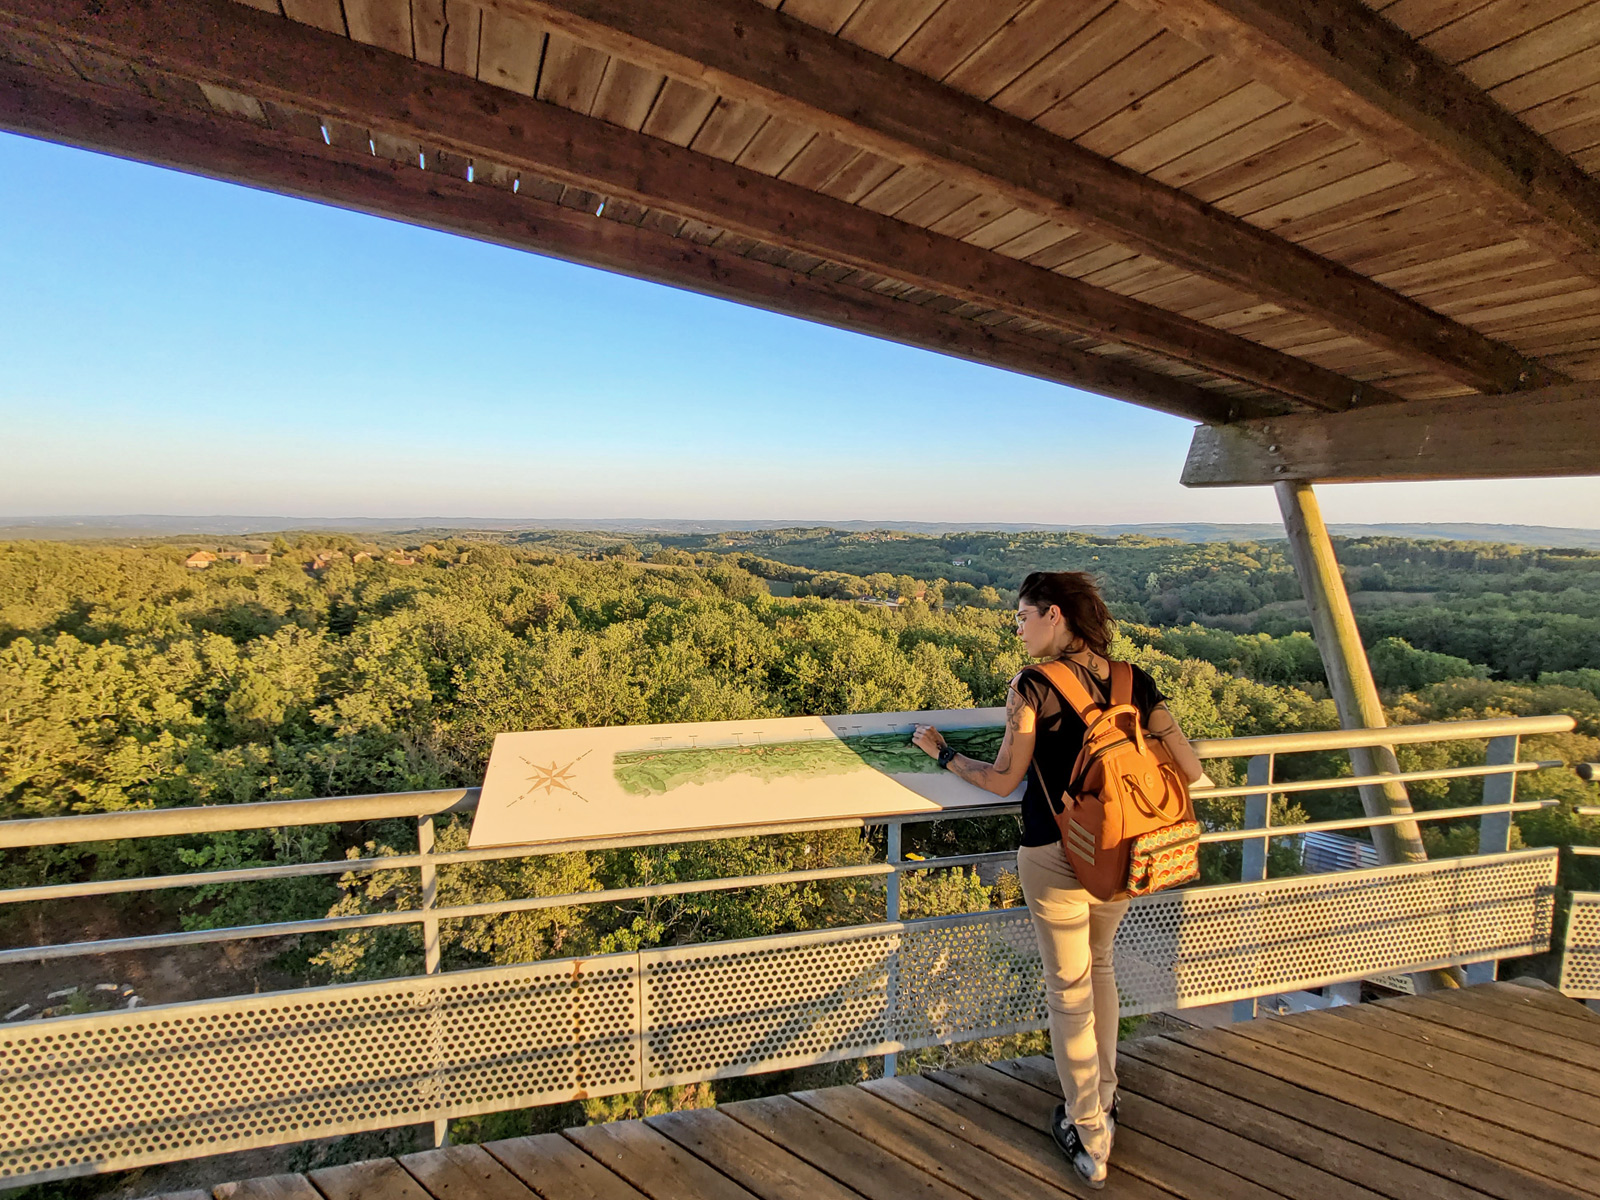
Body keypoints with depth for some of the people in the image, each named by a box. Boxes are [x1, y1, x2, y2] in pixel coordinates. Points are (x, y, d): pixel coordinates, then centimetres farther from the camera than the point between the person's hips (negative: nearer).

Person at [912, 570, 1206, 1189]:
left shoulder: (1033, 687, -16)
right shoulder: (1135, 682, -3)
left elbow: (1002, 780, -10)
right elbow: (1190, 770, -2)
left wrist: (942, 751, 5)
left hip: (1055, 859, -5)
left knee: (1069, 992, 13)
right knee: (1099, 969, 29)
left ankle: (1089, 1141, 28)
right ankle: (1104, 1100, 45)